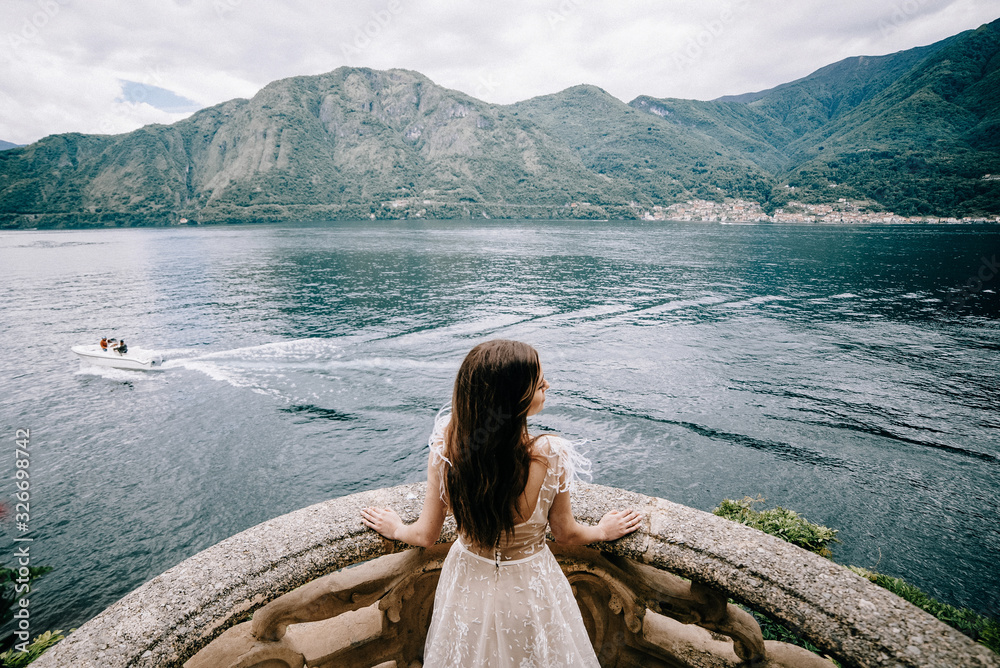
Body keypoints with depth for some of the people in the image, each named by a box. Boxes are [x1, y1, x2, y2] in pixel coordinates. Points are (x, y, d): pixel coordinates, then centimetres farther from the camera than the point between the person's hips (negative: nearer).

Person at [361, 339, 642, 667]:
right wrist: (603, 530, 8)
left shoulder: (445, 447, -27)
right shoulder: (551, 455, -33)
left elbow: (426, 535, -12)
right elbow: (566, 534, -14)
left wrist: (396, 528, 11)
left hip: (467, 586, 2)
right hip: (528, 588, -1)